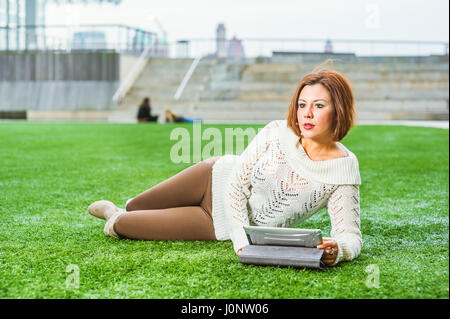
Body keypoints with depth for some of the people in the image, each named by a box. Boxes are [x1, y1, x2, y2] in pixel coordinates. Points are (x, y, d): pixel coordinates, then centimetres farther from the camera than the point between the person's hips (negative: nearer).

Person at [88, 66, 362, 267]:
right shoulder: (276, 133, -23)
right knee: (133, 207, 18)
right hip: (218, 180, 1)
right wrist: (242, 242, -29)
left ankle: (118, 223, 40)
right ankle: (118, 212, 58)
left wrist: (336, 251, -50)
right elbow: (236, 186, -17)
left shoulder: (344, 170, -26)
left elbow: (351, 234, -25)